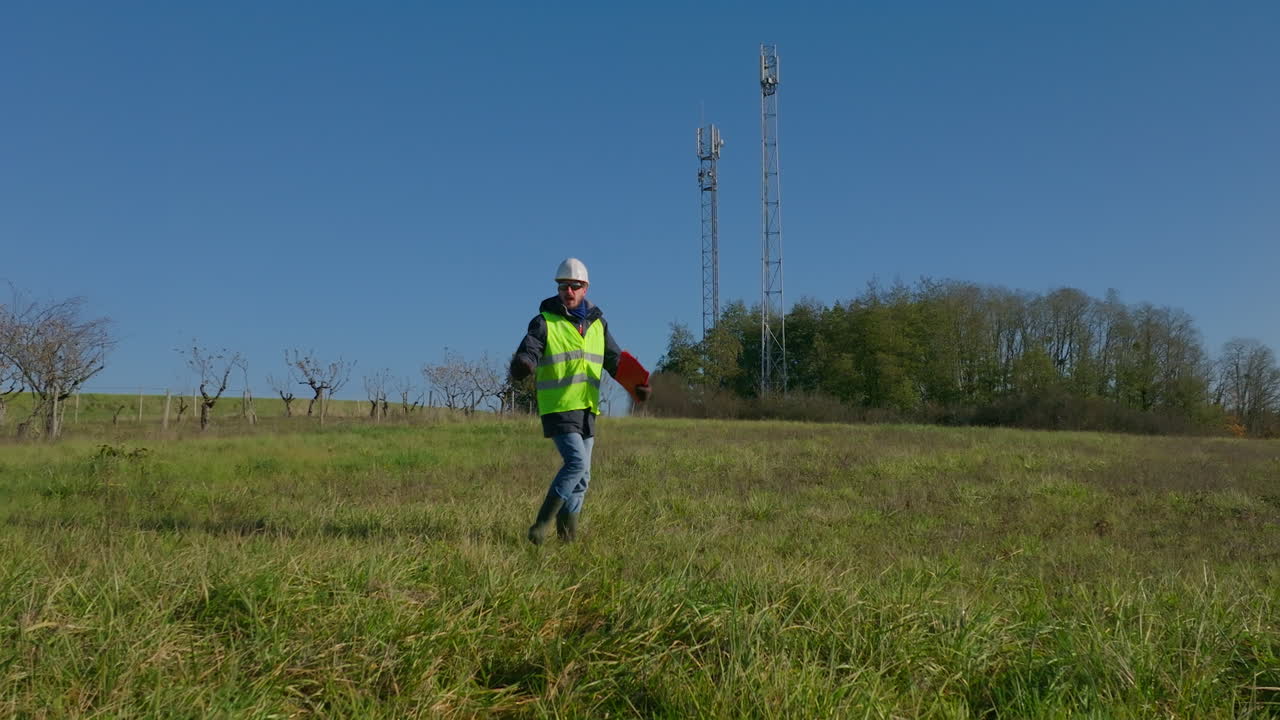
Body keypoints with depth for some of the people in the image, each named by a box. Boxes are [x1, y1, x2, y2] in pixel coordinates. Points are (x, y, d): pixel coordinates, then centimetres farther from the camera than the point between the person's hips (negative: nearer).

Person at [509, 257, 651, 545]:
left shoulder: (597, 324, 11)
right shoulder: (544, 322, -5)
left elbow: (615, 360, 11)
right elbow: (527, 351, -18)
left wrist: (637, 384, -6)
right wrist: (522, 365, -42)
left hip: (587, 410, 6)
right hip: (558, 409, -6)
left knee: (582, 474, 10)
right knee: (577, 462, -19)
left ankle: (568, 531, 23)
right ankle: (542, 522, -9)